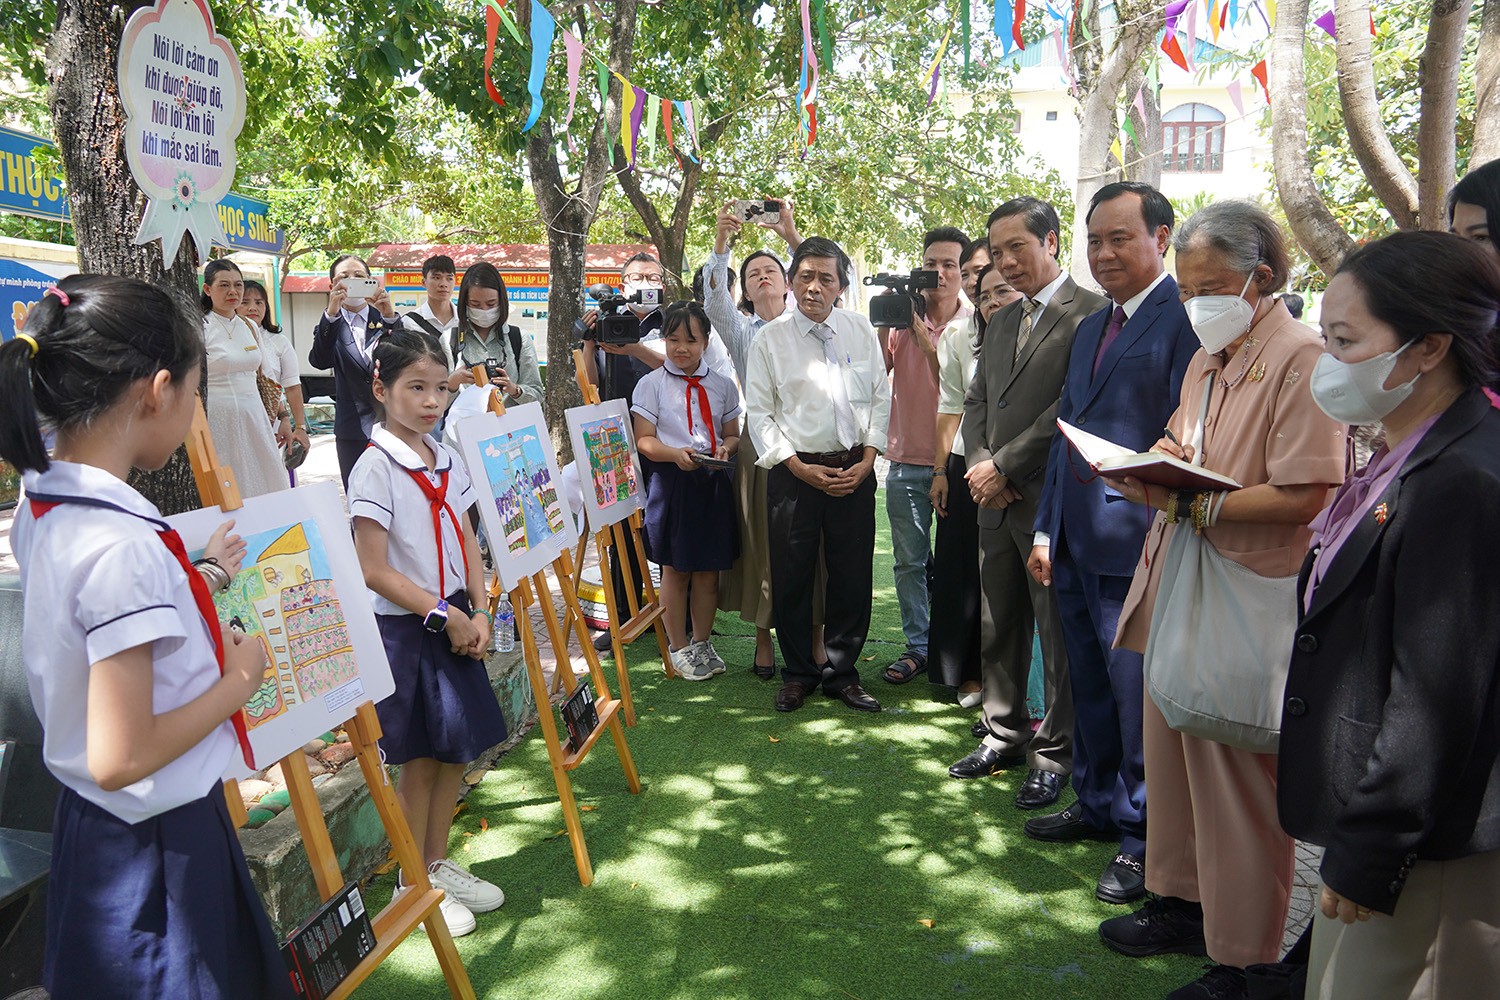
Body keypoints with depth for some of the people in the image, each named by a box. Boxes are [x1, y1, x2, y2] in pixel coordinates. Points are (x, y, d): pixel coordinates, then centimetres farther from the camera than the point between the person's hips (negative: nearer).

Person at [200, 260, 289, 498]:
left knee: (266, 488, 5)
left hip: (254, 418, 6)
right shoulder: (201, 328, -5)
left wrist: (283, 418, 15)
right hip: (218, 422, -6)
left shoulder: (249, 327, 13)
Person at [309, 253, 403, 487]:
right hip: (353, 430, 1)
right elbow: (320, 361, -13)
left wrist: (390, 316, -27)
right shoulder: (331, 326, 7)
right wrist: (331, 313, -27)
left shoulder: (383, 319, 6)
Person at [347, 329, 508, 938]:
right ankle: (412, 887, 22)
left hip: (456, 623, 7)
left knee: (457, 750, 14)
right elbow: (373, 570, -17)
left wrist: (478, 613, -2)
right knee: (419, 760, 4)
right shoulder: (376, 467, -14)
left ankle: (438, 865, 32)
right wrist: (443, 614, -15)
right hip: (403, 628, -7)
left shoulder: (447, 459, 7)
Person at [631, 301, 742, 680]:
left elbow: (733, 435, 14)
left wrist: (725, 448, -10)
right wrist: (676, 453, -22)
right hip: (671, 480, -3)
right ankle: (679, 648, 21)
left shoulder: (721, 385, 10)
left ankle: (702, 642, 27)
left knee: (709, 570, 9)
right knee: (675, 569, 6)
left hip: (714, 481, 3)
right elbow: (644, 440, -3)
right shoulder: (652, 384, 1)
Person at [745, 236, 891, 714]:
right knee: (791, 578, 4)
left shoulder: (861, 330, 6)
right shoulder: (770, 338, -1)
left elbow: (880, 398, 8)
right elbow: (758, 412, -2)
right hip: (794, 471, -2)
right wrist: (800, 468, -9)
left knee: (853, 576, 6)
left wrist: (868, 459, -3)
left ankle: (842, 672, 21)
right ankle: (797, 674, 21)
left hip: (854, 469, 2)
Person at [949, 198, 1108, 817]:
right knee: (998, 630, 16)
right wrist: (981, 466, -1)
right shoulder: (1002, 321, 17)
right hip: (997, 501, 8)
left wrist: (1004, 466, -14)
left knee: (1060, 637, 3)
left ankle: (1054, 753, 16)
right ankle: (1004, 736, 30)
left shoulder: (1090, 314, -9)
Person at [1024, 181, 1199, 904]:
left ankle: (1144, 837, 19)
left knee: (1138, 694, 3)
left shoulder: (1186, 319, -10)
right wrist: (1047, 529, 15)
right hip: (1077, 544, 8)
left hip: (1137, 545, -8)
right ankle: (1098, 805, 35)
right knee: (1090, 686, 18)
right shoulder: (1090, 329, 18)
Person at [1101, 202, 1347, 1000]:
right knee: (1172, 750, 17)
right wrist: (1158, 456, 4)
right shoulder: (1206, 359, 15)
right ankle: (1182, 902, 35)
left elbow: (1305, 494, -22)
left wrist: (1186, 504, -23)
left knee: (1240, 782, 2)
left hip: (1246, 601, -9)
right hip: (1177, 585, 9)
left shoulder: (1300, 358, -14)